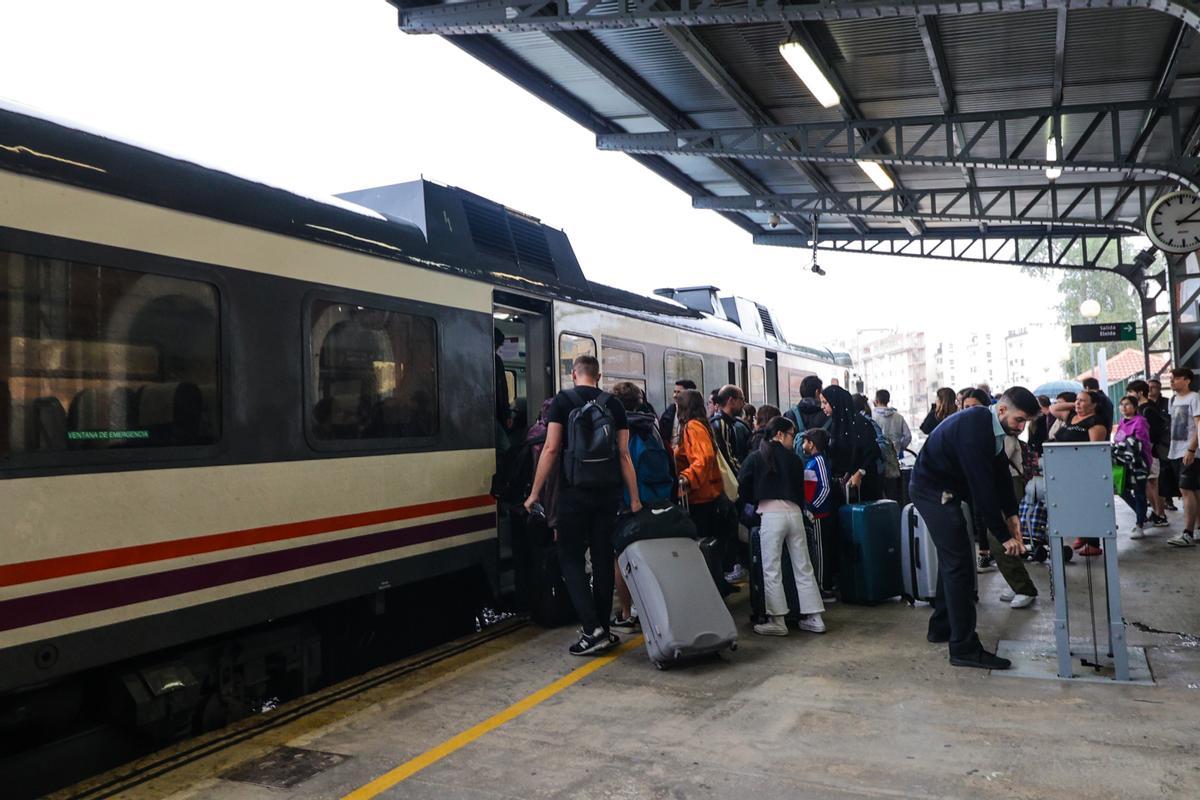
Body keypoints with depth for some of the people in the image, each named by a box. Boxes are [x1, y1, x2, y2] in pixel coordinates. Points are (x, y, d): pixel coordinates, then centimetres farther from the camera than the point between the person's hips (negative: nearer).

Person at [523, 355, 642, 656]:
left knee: (571, 558, 4)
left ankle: (592, 630, -7)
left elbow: (551, 448, -7)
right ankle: (603, 629, 17)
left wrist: (535, 493, -1)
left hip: (575, 492, -3)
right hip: (608, 492, 3)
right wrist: (634, 498, 8)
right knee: (603, 558, 11)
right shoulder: (613, 404, 7)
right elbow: (624, 454, 4)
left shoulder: (562, 401, -1)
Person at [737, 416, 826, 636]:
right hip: (795, 512, 3)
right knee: (803, 568, 10)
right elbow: (800, 490, 15)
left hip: (771, 514, -3)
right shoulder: (794, 459, 11)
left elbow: (743, 488, 3)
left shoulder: (755, 458, 5)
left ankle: (777, 622, 3)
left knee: (772, 570, 2)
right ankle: (814, 618, 15)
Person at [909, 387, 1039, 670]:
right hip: (933, 490, -10)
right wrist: (1003, 535, -24)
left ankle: (942, 627, 32)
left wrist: (1011, 514, 2)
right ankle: (965, 647, -7)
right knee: (959, 562, -11)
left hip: (943, 491, 10)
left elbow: (1000, 472, 10)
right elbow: (982, 485, -28)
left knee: (953, 559, 19)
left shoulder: (992, 427, 2)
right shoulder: (974, 427, -28)